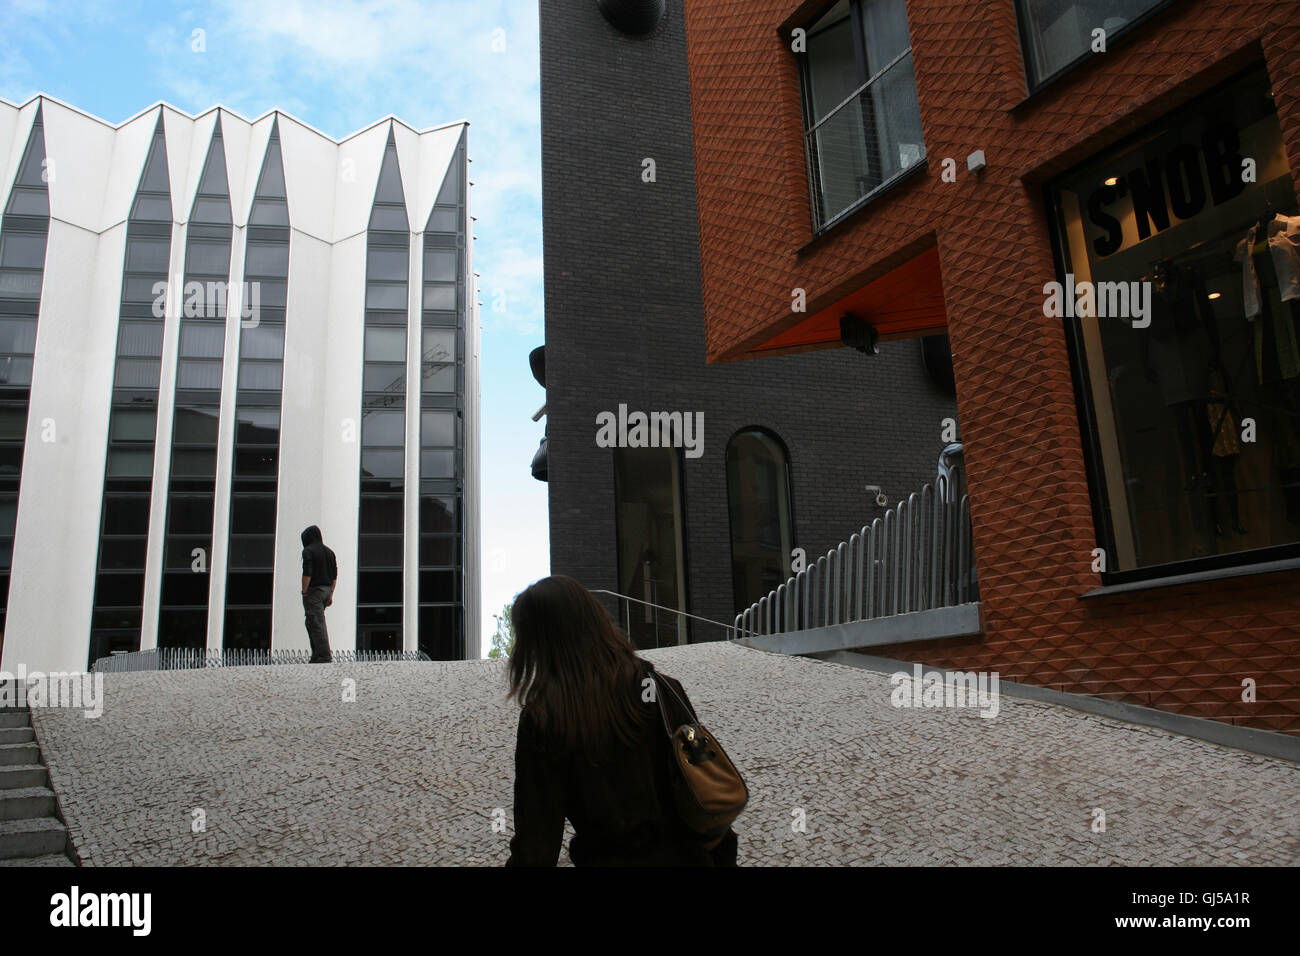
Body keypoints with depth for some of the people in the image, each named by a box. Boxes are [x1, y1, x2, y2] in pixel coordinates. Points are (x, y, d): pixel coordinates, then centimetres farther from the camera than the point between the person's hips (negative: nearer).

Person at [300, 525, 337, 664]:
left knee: (317, 624, -7)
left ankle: (324, 656, -12)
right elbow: (334, 576, 14)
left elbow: (307, 574, -17)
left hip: (314, 590, -7)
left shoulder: (308, 551, -8)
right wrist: (331, 595, 17)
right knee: (312, 623, 14)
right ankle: (316, 656, 11)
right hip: (326, 590, 7)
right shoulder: (329, 552, 14)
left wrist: (304, 592, -10)